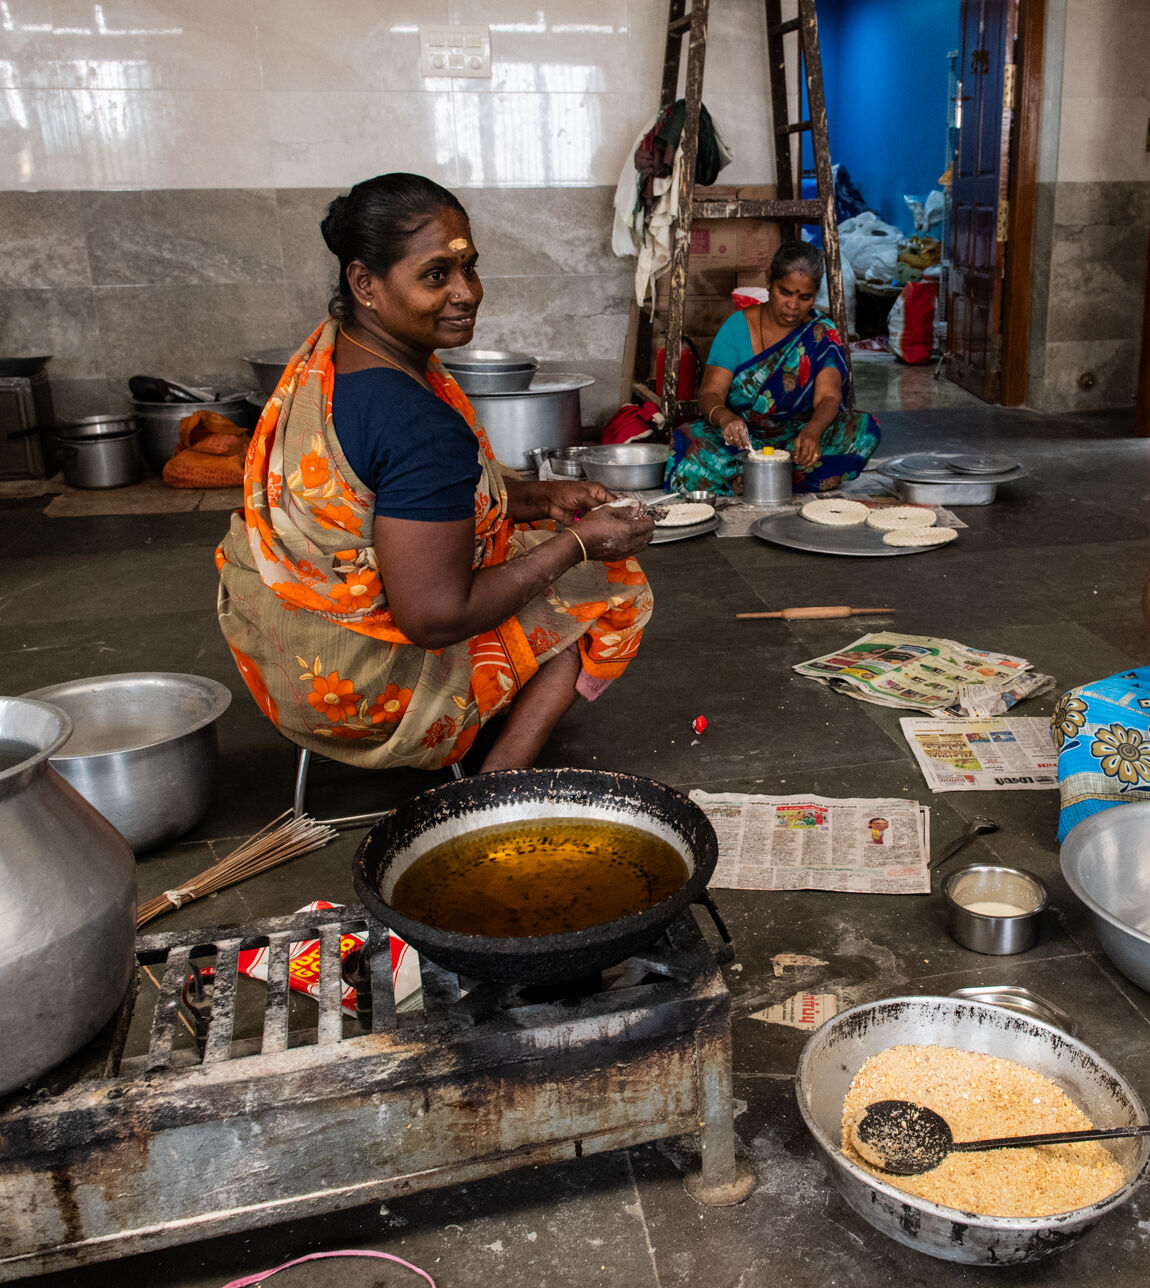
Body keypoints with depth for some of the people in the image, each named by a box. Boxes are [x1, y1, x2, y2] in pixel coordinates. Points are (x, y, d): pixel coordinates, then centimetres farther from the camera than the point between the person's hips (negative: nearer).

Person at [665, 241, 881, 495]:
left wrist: (812, 431, -41)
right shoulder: (738, 327, -3)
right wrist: (725, 418, -38)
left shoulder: (822, 336, -2)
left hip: (798, 436, 2)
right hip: (741, 439, -2)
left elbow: (828, 396, -16)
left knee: (863, 429, -27)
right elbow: (710, 393, -12)